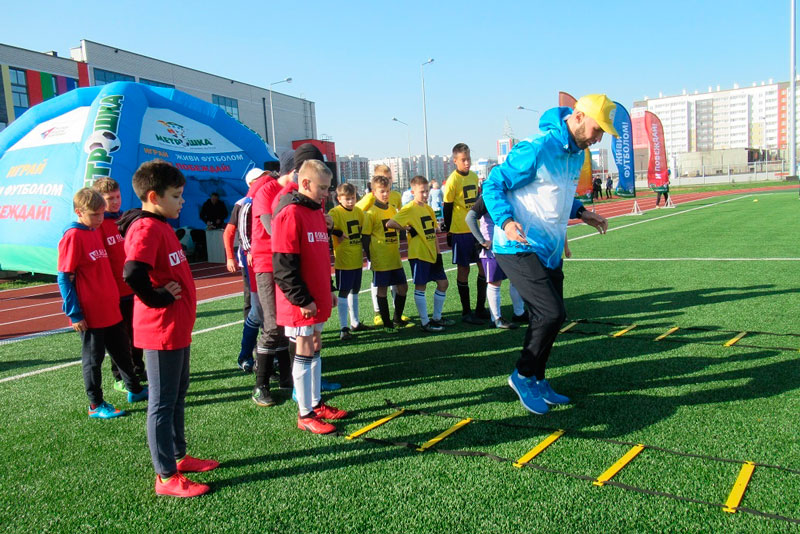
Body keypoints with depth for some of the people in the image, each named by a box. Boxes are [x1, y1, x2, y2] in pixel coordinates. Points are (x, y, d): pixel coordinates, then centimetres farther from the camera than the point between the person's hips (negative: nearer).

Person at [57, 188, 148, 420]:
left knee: (122, 351, 19)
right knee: (93, 359, 5)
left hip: (111, 309, 8)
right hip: (90, 314, -8)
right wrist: (75, 314, -17)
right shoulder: (72, 237, -14)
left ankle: (135, 390, 34)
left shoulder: (95, 232, 10)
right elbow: (64, 279, -15)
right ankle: (96, 405, 18)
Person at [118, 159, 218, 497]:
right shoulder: (146, 228, -19)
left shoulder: (162, 226, 12)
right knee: (163, 403, 1)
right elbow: (133, 274, -33)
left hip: (178, 329, 10)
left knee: (177, 397, 20)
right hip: (161, 331, -10)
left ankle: (179, 457, 36)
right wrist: (160, 299, -19)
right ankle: (166, 477, 13)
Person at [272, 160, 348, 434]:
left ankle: (316, 403, 28)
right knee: (305, 352, 0)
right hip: (301, 303, -9)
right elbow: (283, 265, -20)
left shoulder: (316, 212, 13)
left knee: (315, 348, 16)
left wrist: (328, 290, 20)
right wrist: (302, 299, -18)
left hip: (318, 298, 9)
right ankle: (305, 414, 11)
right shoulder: (289, 214, -17)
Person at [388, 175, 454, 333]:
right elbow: (390, 223, -24)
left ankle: (437, 318, 25)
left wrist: (438, 252, 10)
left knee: (443, 283, 11)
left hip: (432, 254, 8)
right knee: (420, 287, -1)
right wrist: (407, 229, -13)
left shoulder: (428, 208, 12)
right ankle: (425, 322, 7)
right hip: (418, 254, -8)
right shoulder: (409, 209, -12)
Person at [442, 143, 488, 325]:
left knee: (484, 266, 8)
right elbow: (447, 208, -9)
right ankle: (466, 312, 12)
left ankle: (480, 308, 20)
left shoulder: (474, 177, 9)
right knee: (463, 269, 2)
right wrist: (448, 233, -8)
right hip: (461, 232, -6)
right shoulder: (452, 180, -11)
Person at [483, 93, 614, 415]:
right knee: (552, 314, -14)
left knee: (548, 318, 13)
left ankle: (536, 381, 29)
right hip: (519, 248, -9)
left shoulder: (576, 154, 11)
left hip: (549, 250, 9)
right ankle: (523, 376, 7)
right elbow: (493, 185, -15)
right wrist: (506, 221, -30)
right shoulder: (537, 149, -18)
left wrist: (580, 212, 11)